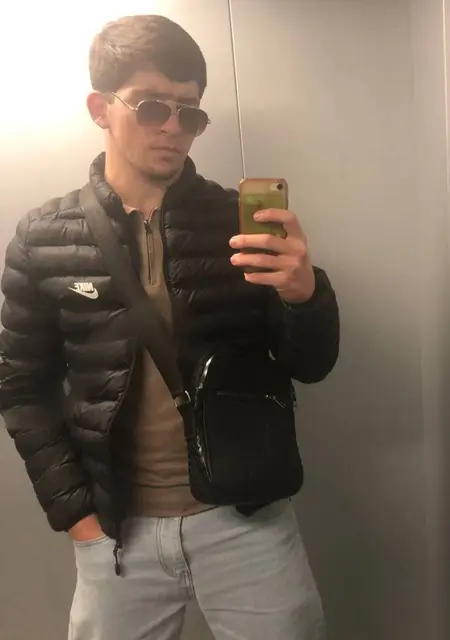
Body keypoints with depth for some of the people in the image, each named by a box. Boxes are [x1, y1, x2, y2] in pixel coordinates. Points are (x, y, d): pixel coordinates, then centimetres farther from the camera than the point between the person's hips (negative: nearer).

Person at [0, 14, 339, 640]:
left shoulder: (240, 220, -5)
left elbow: (311, 366, -3)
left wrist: (306, 293, -23)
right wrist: (72, 510, -2)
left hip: (246, 515, 0)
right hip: (115, 528, 1)